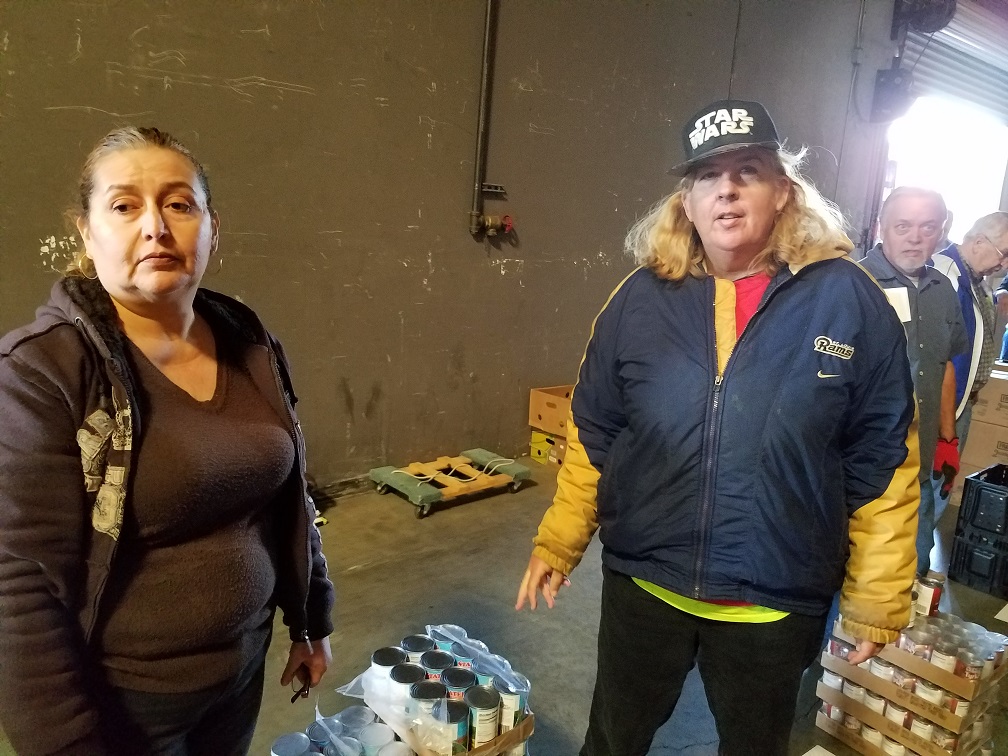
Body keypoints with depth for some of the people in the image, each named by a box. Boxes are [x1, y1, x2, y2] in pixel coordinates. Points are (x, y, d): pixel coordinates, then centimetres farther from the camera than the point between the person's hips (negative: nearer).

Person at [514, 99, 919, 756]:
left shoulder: (848, 299, -10)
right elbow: (593, 436, 1)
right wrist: (557, 544, 2)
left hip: (776, 604, -1)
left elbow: (882, 463, -5)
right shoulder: (643, 297, -5)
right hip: (641, 584, 2)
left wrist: (877, 599, -1)